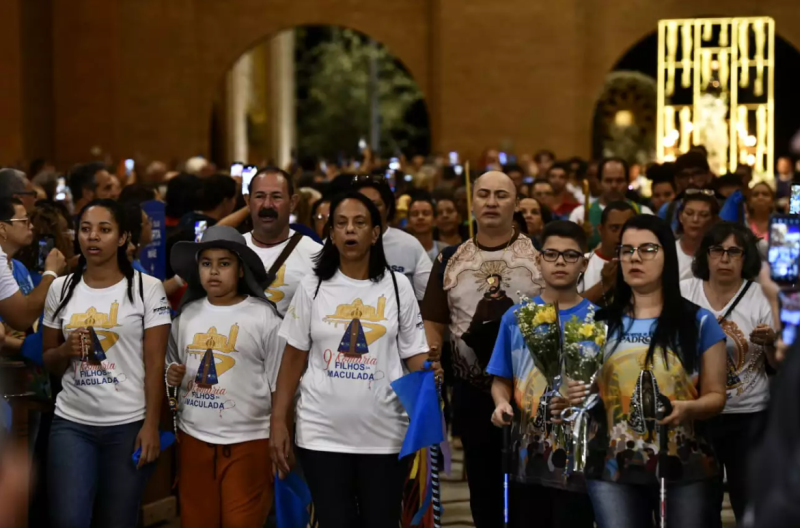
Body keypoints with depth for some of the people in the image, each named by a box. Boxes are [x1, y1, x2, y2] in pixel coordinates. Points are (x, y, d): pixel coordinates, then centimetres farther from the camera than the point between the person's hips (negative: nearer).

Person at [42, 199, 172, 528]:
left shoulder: (147, 288, -2)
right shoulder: (61, 289, 7)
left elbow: (155, 364, -4)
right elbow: (48, 362, 14)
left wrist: (151, 425, -11)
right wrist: (66, 350, -8)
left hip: (129, 425, -2)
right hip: (71, 424, 2)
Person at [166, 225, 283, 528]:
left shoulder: (263, 316, -6)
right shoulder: (187, 314, 7)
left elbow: (278, 385, -4)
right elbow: (174, 370, 21)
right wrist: (172, 376, -3)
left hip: (248, 441, -4)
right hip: (193, 439, 4)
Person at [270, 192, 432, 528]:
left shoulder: (398, 287, 1)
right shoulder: (312, 288, 2)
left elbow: (416, 355, 2)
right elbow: (294, 358, 5)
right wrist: (278, 421, 1)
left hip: (385, 434, 0)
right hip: (322, 434, 0)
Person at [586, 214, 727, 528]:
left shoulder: (699, 323, 2)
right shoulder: (602, 324, 9)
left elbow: (716, 396, 3)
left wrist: (687, 409, -18)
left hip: (685, 469, -1)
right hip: (613, 469, 2)